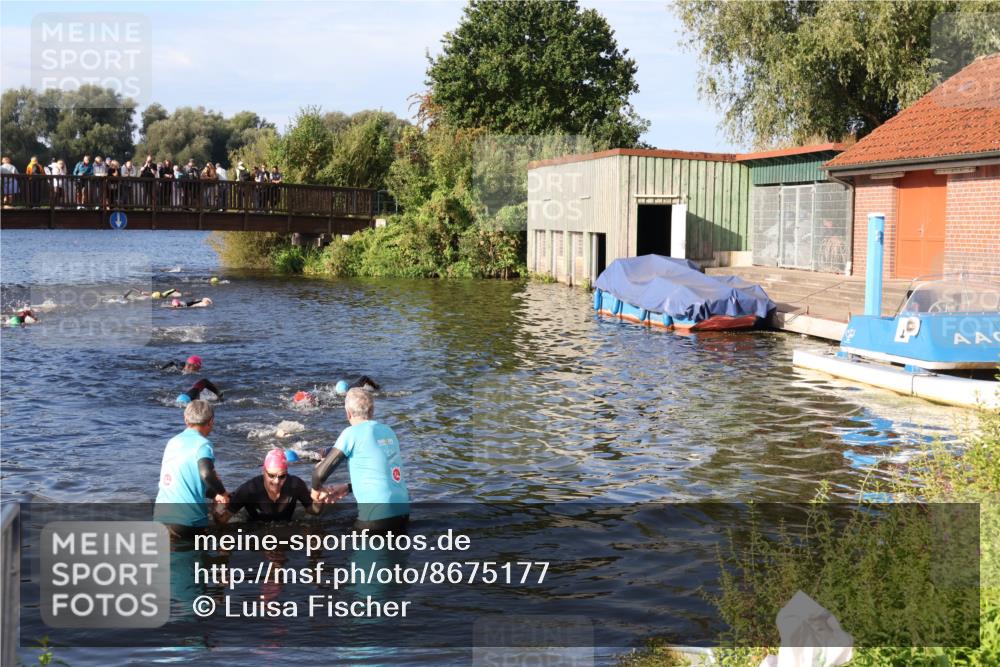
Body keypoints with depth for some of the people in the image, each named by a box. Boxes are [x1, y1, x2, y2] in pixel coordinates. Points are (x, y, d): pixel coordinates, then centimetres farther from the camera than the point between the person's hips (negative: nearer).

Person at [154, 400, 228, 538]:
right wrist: (222, 493, -6)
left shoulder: (173, 442, 15)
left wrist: (213, 494, 30)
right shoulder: (202, 444, -6)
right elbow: (206, 474, -24)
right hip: (187, 519, -6)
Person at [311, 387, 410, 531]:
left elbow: (321, 472, -6)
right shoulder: (388, 432, 13)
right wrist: (347, 488, 24)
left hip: (377, 515, -6)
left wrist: (316, 490, 15)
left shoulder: (352, 433, -6)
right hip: (402, 512, 6)